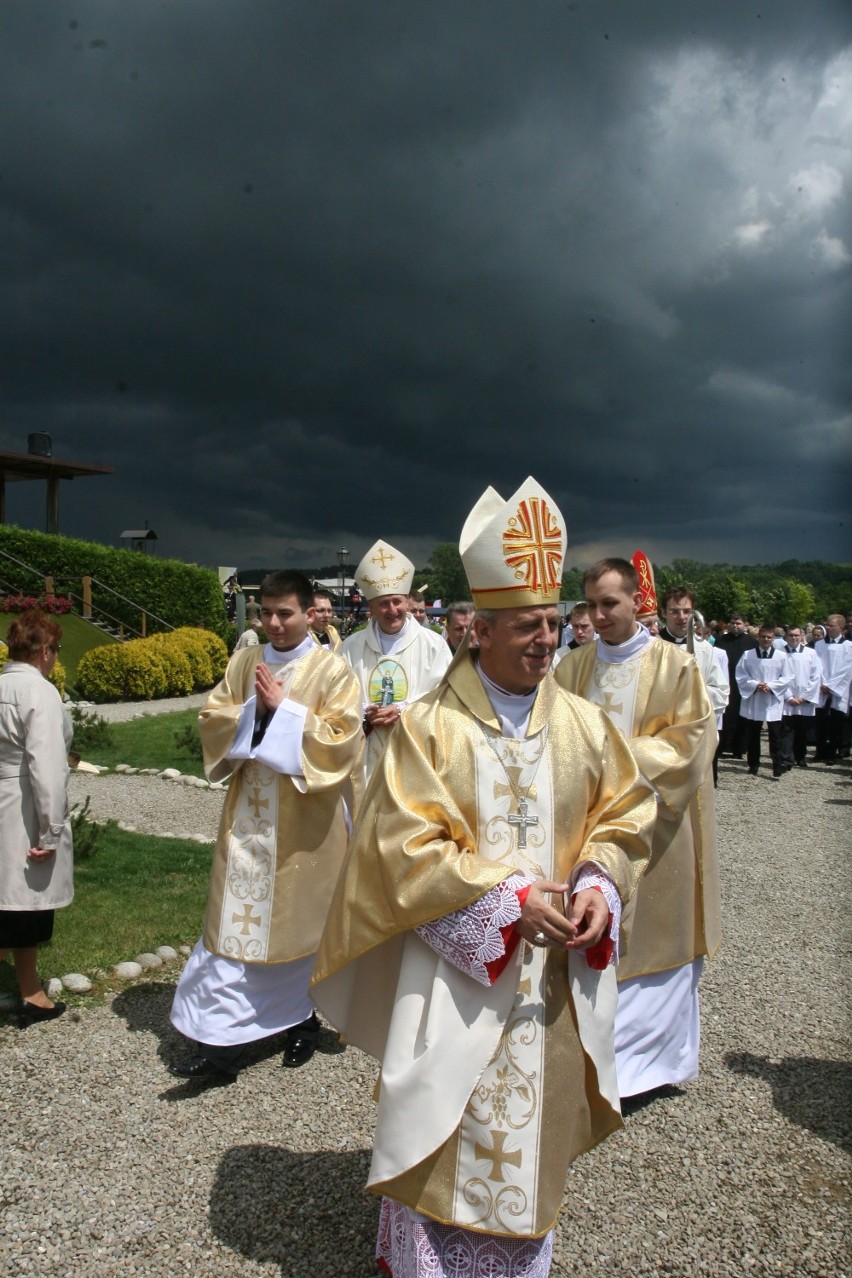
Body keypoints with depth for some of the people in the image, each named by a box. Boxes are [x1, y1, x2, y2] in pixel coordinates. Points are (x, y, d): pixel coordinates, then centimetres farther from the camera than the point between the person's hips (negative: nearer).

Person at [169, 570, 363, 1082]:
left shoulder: (332, 670, -6)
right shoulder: (244, 663, 8)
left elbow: (342, 738, -14)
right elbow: (213, 720, 6)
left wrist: (284, 709, -17)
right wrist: (254, 708, -11)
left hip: (305, 818, -3)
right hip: (247, 814, 3)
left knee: (301, 920, 11)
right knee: (235, 920, 1)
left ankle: (302, 1018, 32)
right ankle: (220, 1043, 5)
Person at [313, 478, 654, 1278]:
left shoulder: (582, 725, 0)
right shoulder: (429, 726, -11)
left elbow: (623, 817, 8)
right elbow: (407, 847, -14)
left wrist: (599, 886, -11)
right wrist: (508, 900, -20)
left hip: (557, 972, 4)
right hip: (456, 969, -3)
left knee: (533, 1135, 18)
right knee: (448, 1139, 8)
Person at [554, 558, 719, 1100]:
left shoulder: (676, 665, -6)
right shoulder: (573, 666, 6)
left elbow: (690, 745, -9)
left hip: (653, 827, -3)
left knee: (650, 940, 8)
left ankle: (650, 1054, 26)